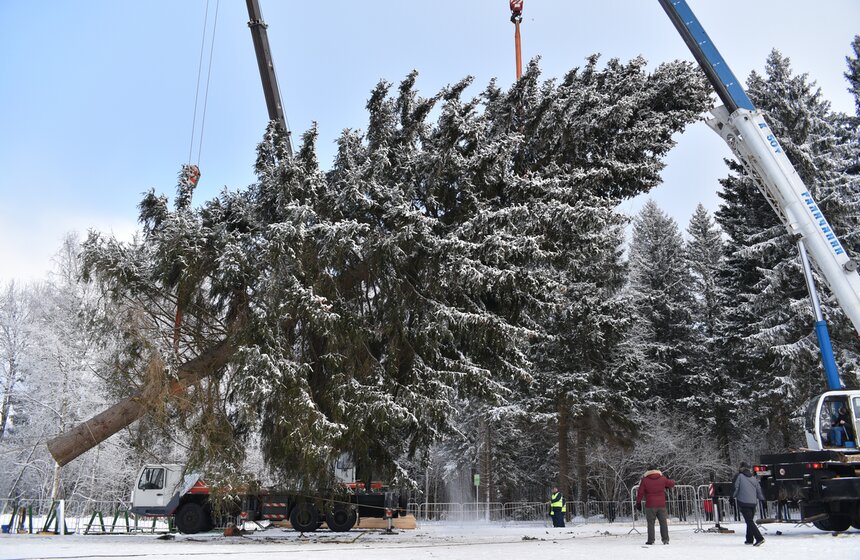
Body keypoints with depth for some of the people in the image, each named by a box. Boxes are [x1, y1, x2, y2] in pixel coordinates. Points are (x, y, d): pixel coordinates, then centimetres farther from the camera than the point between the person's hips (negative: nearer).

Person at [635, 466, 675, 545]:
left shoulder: (645, 480, -5)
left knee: (651, 523, 3)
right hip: (661, 505, 2)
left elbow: (640, 492, -2)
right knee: (663, 522, 9)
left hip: (650, 506, -2)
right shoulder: (662, 479, 2)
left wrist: (638, 502, 8)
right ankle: (665, 539, 6)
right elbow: (672, 483, 17)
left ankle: (651, 540, 1)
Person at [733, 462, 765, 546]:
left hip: (743, 502, -6)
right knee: (750, 520, 17)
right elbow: (759, 490, 12)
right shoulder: (754, 478, 12)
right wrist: (762, 498, 25)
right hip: (753, 502, 6)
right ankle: (750, 539, 22)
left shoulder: (739, 476, -3)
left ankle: (759, 538, -19)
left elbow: (736, 488, -7)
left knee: (749, 521, -7)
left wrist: (733, 496, 6)